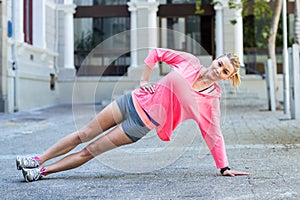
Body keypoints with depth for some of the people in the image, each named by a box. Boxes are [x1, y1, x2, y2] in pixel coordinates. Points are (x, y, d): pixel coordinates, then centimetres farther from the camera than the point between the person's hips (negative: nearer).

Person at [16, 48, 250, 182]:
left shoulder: (212, 99, -6)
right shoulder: (189, 61, -2)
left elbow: (214, 135, -2)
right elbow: (156, 53, 8)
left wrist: (225, 168, -4)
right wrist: (144, 81, 1)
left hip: (144, 124, -2)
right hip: (135, 101, 3)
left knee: (91, 151, -2)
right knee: (84, 134, 5)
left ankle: (42, 171, 9)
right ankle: (38, 160, 19)